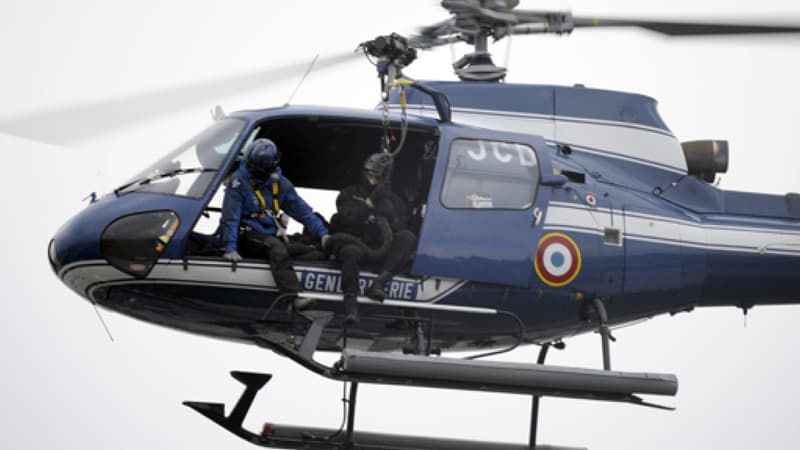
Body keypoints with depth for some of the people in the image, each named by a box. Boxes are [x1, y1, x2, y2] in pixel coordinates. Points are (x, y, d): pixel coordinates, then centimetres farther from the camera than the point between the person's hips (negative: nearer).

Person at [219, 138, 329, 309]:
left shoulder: (280, 183, 9)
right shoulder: (239, 181, -7)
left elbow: (302, 210, 14)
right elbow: (230, 216, -11)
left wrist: (322, 232, 6)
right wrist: (230, 248, -20)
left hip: (272, 235, 9)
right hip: (247, 235, -9)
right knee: (276, 246, -36)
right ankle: (293, 297, -51)